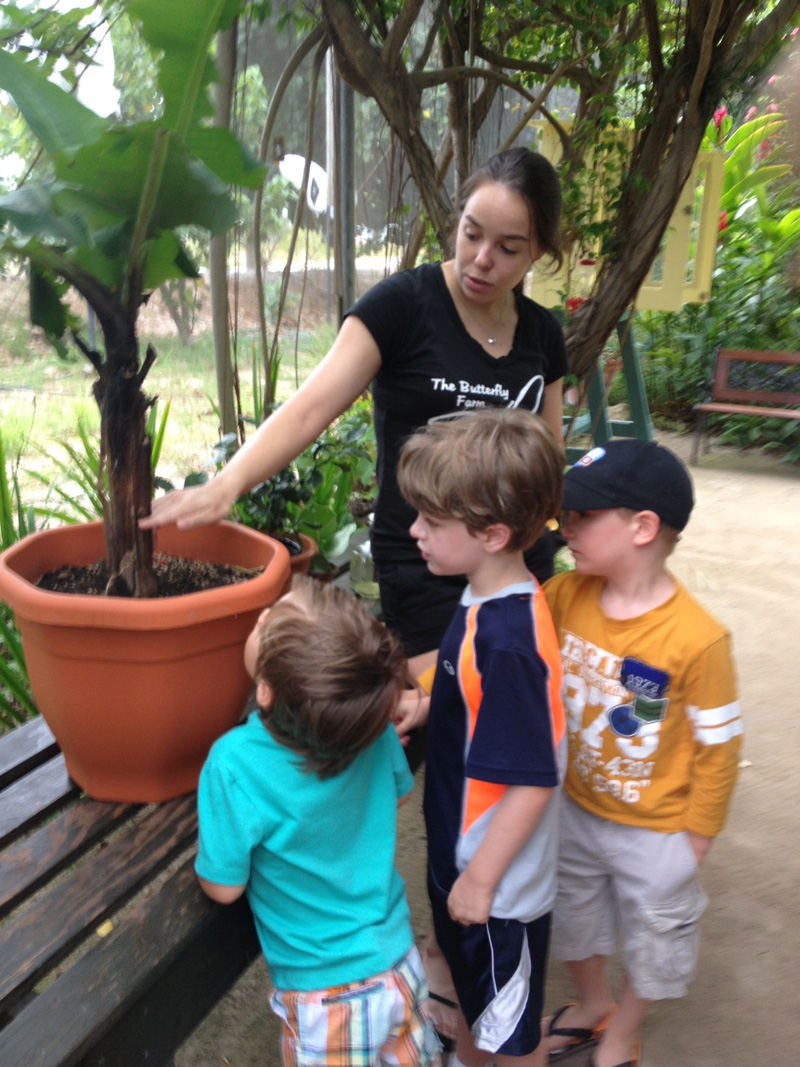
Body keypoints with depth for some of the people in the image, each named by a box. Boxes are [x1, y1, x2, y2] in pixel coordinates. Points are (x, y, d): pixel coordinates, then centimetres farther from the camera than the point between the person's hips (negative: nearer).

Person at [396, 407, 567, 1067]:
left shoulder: (508, 641, -35)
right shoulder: (489, 603, -6)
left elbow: (532, 781, -29)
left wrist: (481, 878, -19)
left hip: (498, 878, -9)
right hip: (461, 849, 9)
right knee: (470, 987, 34)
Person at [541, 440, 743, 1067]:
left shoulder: (697, 639, -29)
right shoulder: (564, 596, -16)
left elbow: (718, 747, -18)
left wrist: (695, 840, -8)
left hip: (654, 833, -4)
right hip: (575, 809, 5)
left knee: (652, 937, 23)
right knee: (575, 915, 28)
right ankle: (592, 1007, 59)